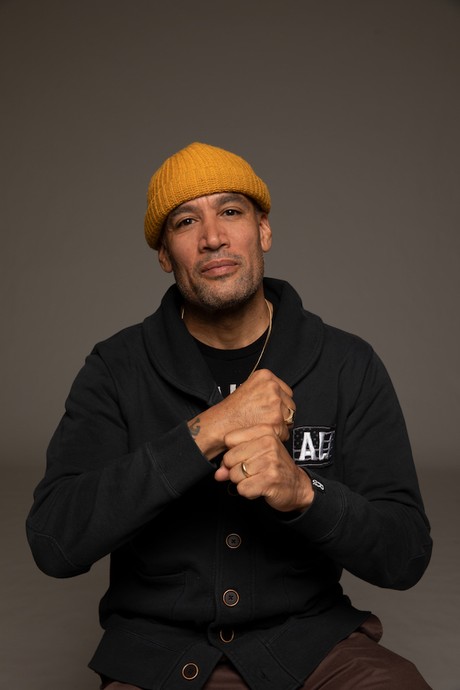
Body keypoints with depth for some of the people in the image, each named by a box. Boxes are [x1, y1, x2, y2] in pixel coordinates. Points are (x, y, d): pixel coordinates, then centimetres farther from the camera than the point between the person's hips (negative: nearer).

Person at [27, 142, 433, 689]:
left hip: (310, 642, -1)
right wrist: (205, 433, -28)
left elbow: (406, 556, -8)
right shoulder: (117, 370, -7)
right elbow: (54, 543, -19)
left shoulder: (348, 366, -6)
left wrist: (302, 491, -28)